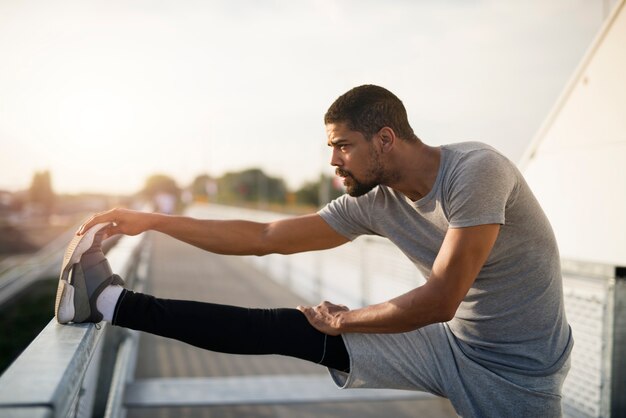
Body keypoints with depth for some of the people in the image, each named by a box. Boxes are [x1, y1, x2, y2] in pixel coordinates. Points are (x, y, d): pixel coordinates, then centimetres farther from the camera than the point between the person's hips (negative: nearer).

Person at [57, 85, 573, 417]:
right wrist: (150, 221, -3)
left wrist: (341, 321, -11)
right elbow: (265, 237, -2)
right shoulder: (373, 201, -4)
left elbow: (439, 301, -25)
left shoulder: (474, 170, -22)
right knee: (295, 329, -7)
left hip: (518, 376, -2)